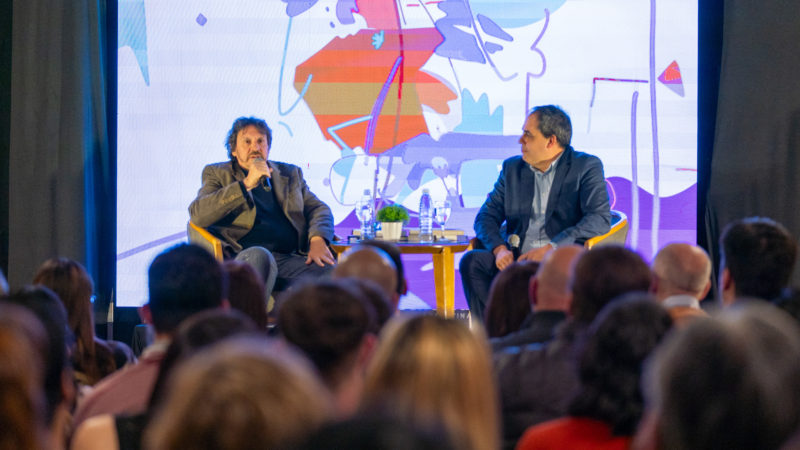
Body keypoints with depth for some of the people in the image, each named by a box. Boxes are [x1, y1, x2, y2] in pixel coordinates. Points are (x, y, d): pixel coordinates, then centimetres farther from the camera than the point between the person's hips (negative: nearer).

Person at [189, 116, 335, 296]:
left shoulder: (290, 173, 29)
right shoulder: (217, 173, 18)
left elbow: (319, 209, 22)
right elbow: (198, 215, 1)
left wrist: (317, 240, -2)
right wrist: (246, 184, -4)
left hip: (290, 258, 3)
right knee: (259, 256, -41)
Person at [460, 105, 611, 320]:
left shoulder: (587, 167, 5)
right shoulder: (512, 168, 20)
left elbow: (600, 218, -8)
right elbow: (487, 216, 14)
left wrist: (551, 248, -19)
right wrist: (499, 249, -9)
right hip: (516, 258, 5)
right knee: (471, 261, -24)